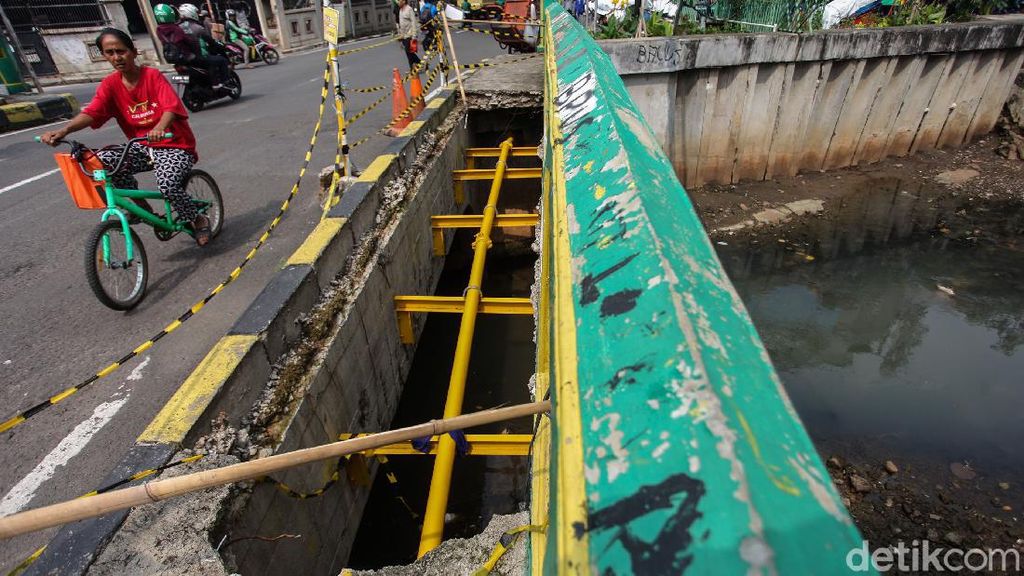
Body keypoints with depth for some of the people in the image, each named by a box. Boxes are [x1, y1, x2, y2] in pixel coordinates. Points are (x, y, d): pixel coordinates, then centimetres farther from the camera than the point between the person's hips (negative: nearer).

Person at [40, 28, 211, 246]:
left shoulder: (153, 75, -9)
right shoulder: (110, 84, 3)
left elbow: (171, 107, -24)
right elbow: (91, 112, -7)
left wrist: (159, 129, -45)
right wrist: (64, 130, -26)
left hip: (175, 145, -5)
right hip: (143, 146, 6)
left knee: (168, 184, -31)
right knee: (102, 161, -16)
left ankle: (199, 220, -3)